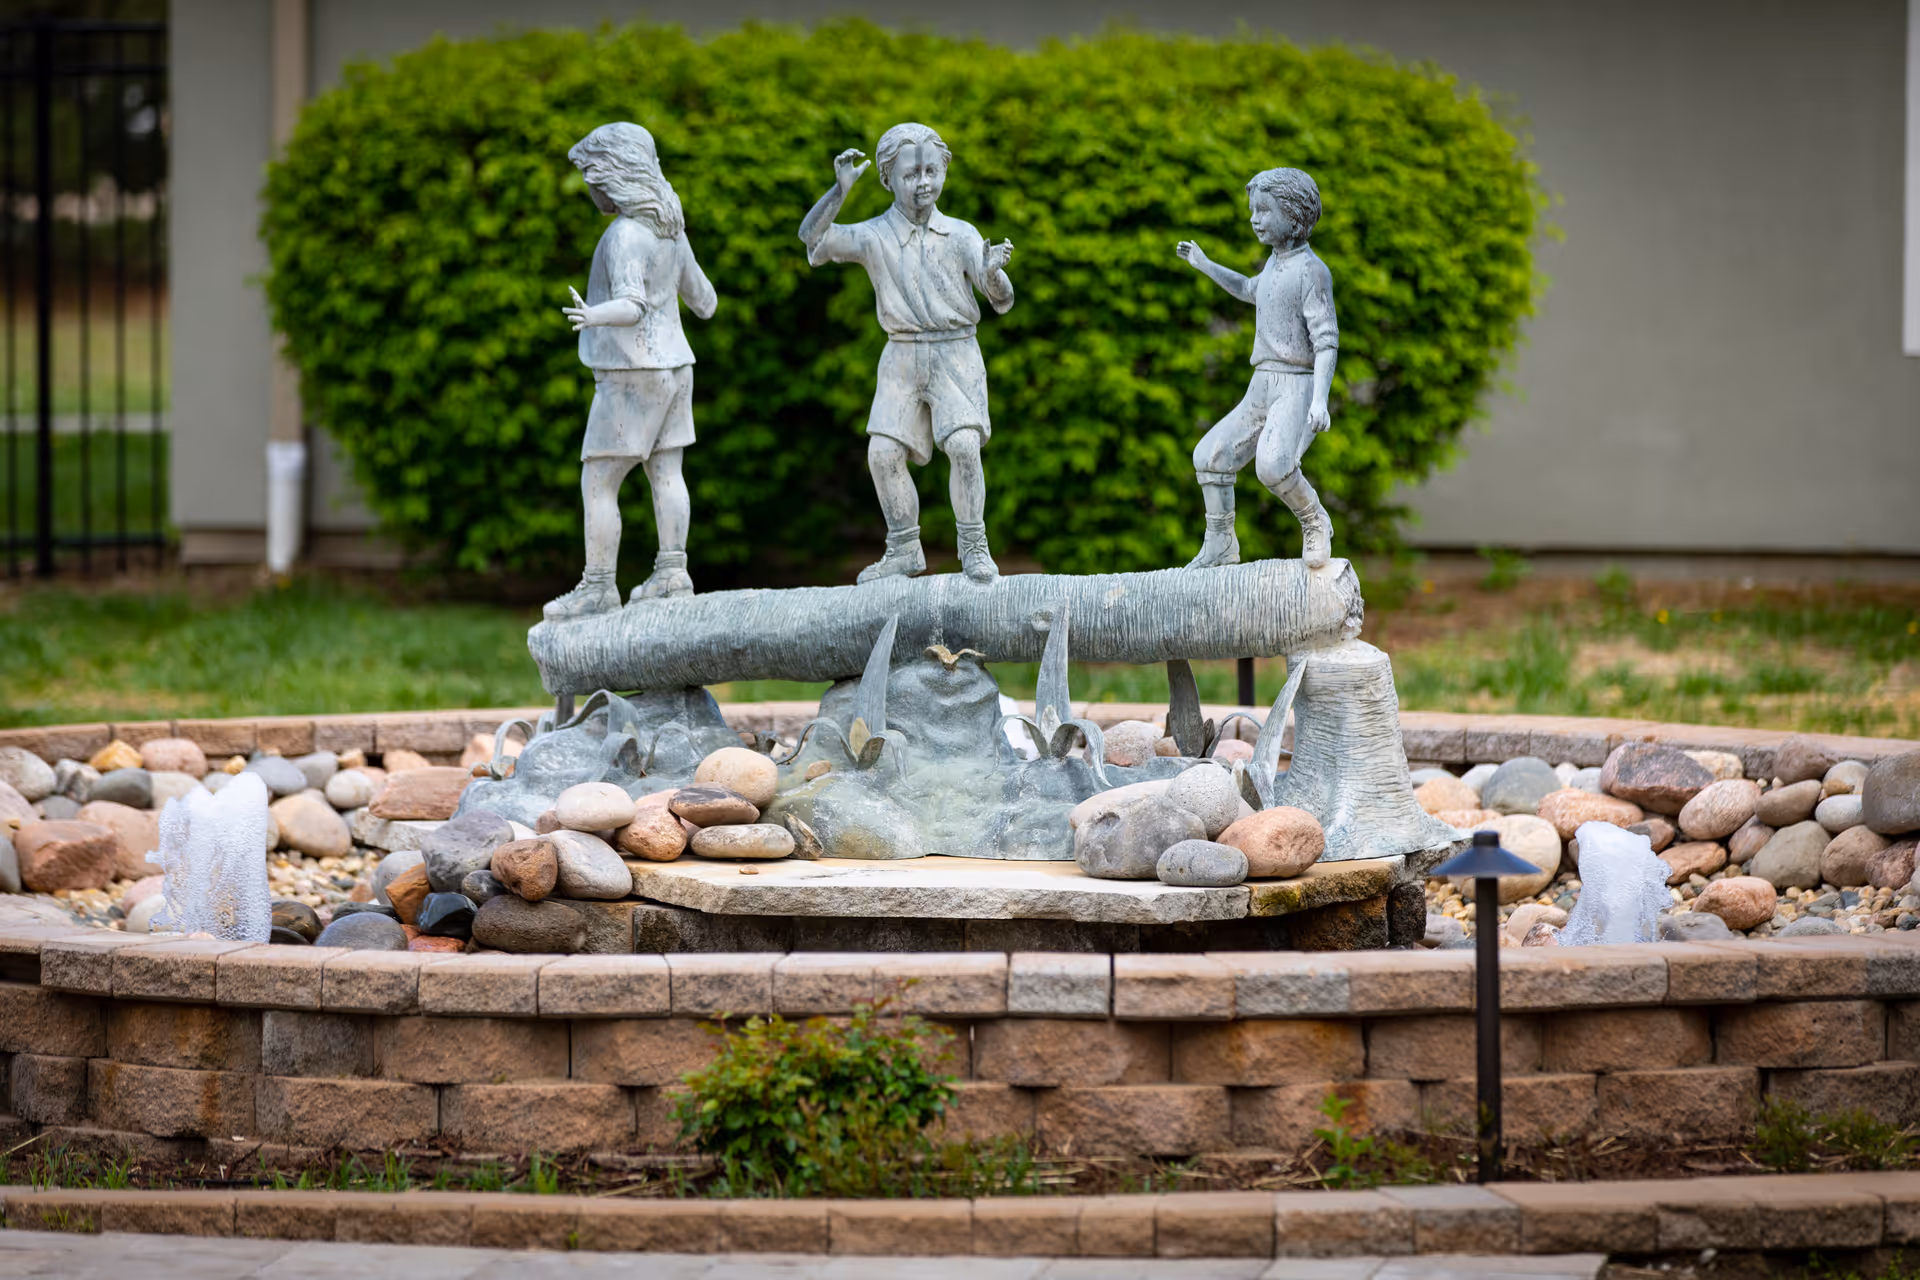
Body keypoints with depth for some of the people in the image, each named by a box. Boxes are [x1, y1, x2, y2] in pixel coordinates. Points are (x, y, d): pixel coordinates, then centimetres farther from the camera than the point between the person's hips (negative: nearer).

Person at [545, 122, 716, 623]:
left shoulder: (626, 235, -19)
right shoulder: (670, 229, 7)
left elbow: (632, 306, -32)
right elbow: (702, 300, 18)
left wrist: (593, 316, -51)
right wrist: (703, 299, 42)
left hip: (631, 375, -8)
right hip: (673, 365, 9)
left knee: (597, 484, -3)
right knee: (666, 474, 10)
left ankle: (598, 587, -4)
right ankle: (671, 573, 7)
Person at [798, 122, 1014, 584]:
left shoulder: (961, 235, -1)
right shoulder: (874, 236, 0)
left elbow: (1002, 302, -4)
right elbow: (812, 237, -15)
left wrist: (992, 272, -27)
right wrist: (840, 190, -27)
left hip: (956, 354, -2)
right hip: (902, 356, 2)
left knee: (964, 445, -21)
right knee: (883, 451, -8)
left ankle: (973, 547, -8)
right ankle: (904, 550, 7)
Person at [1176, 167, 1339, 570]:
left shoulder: (1311, 269, -10)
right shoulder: (1278, 261, 16)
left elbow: (1326, 341, -16)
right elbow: (1252, 291, 40)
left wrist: (1320, 400, -27)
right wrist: (1206, 267, 33)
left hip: (1298, 389, -9)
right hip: (1261, 391, 9)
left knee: (1273, 465, -31)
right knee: (1211, 456, 5)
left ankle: (1314, 524, -9)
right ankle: (1220, 545, 16)